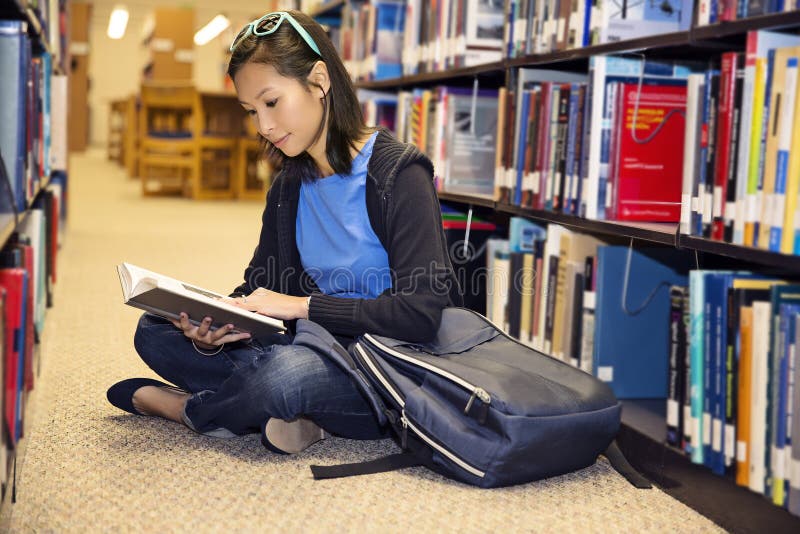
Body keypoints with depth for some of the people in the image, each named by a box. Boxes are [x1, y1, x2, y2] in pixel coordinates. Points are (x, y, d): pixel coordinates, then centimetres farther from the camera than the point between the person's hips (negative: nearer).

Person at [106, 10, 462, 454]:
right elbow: (258, 290, 9)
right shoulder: (290, 188, 10)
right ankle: (281, 413, -17)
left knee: (284, 371, -38)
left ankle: (183, 406, -6)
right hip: (323, 352, 8)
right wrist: (210, 328, -14)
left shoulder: (398, 174, -13)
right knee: (154, 330, 0)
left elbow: (421, 312, -23)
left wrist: (301, 305, -21)